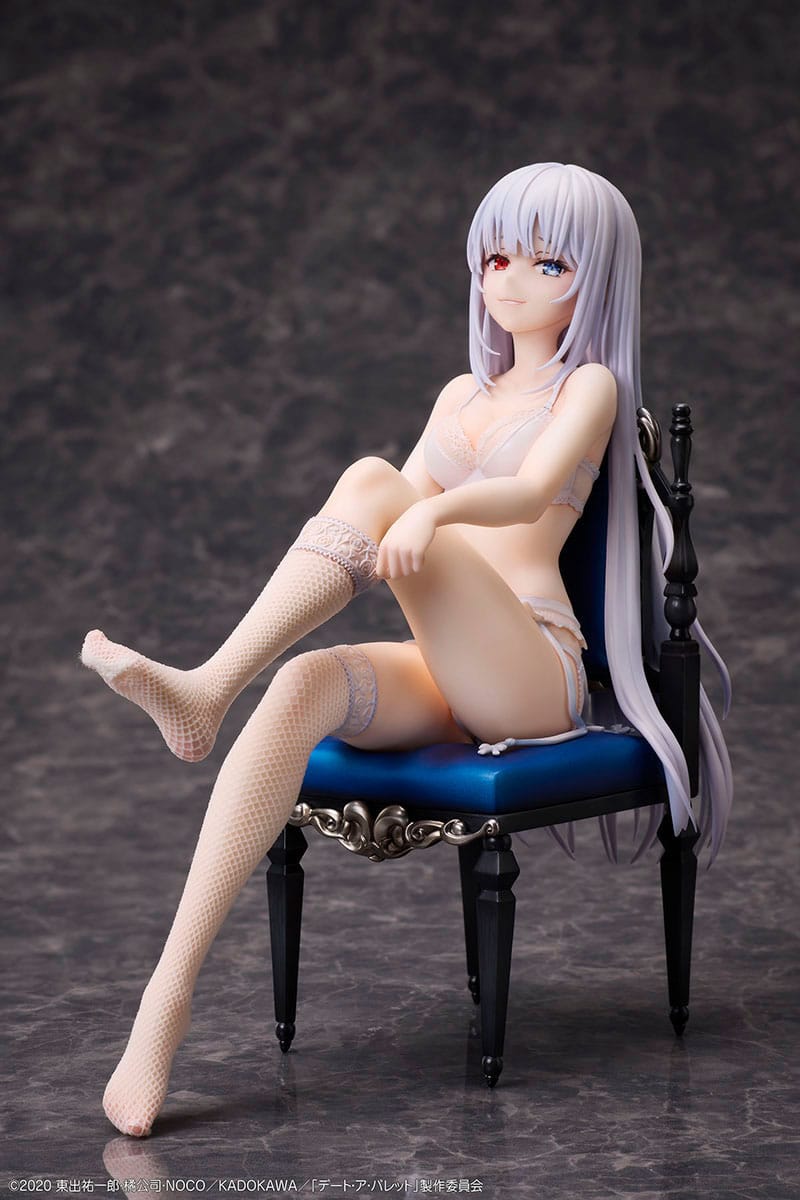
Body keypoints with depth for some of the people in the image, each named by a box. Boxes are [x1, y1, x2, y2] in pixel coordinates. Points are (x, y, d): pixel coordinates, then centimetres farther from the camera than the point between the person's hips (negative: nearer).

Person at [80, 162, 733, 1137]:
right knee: (304, 686, -30)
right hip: (440, 674, 5)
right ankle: (170, 993, -40)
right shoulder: (462, 393, 26)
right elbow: (392, 537, 17)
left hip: (530, 672, -5)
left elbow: (530, 493, -14)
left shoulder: (589, 384, 8)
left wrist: (432, 509, -34)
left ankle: (207, 688, -30)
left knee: (373, 479, -26)